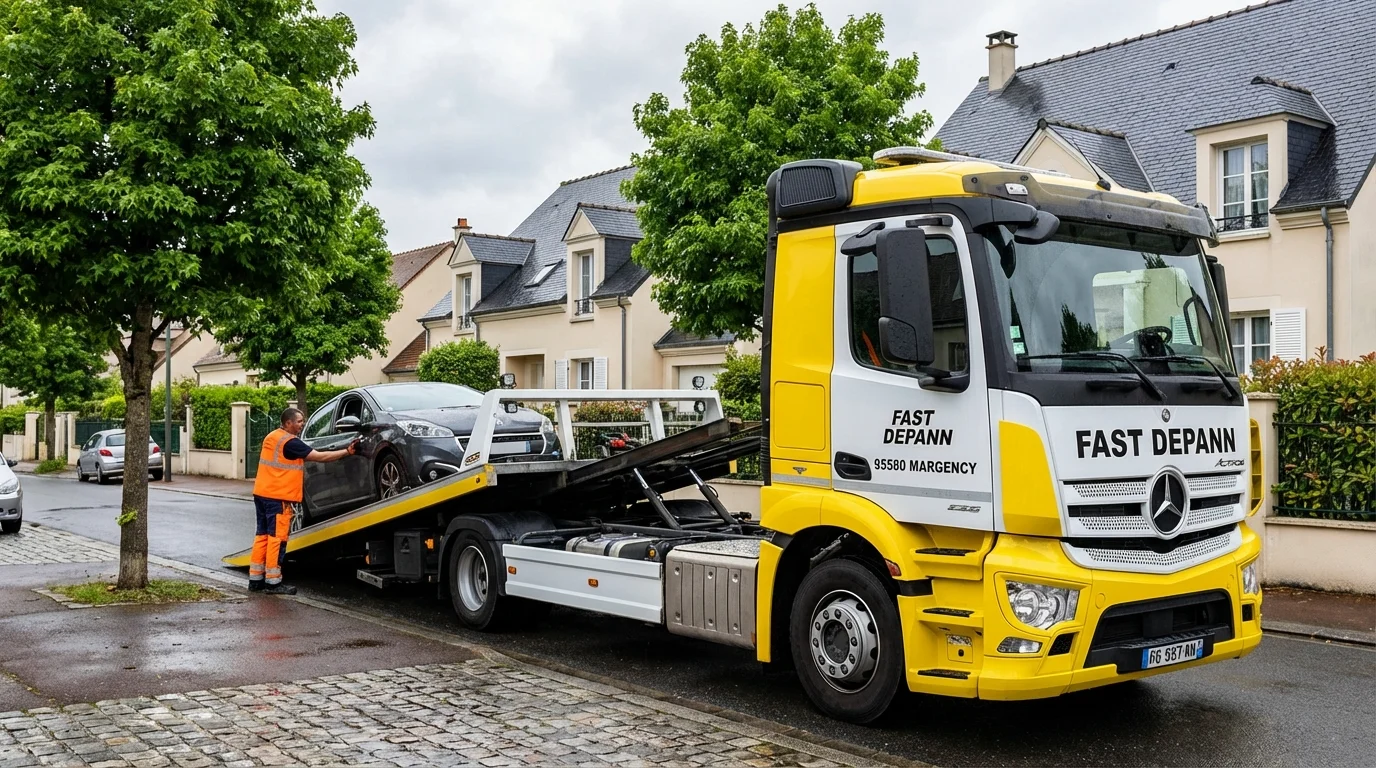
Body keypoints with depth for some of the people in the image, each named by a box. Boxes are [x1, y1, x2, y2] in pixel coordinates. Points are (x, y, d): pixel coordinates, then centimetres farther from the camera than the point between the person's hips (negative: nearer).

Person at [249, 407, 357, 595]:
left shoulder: (271, 437, 13)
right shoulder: (290, 442, -14)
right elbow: (320, 456, -15)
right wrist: (347, 452, -12)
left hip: (262, 494, 9)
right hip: (279, 497, -9)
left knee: (262, 536, 13)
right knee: (277, 538, -4)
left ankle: (255, 579, 16)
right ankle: (273, 582, -1)